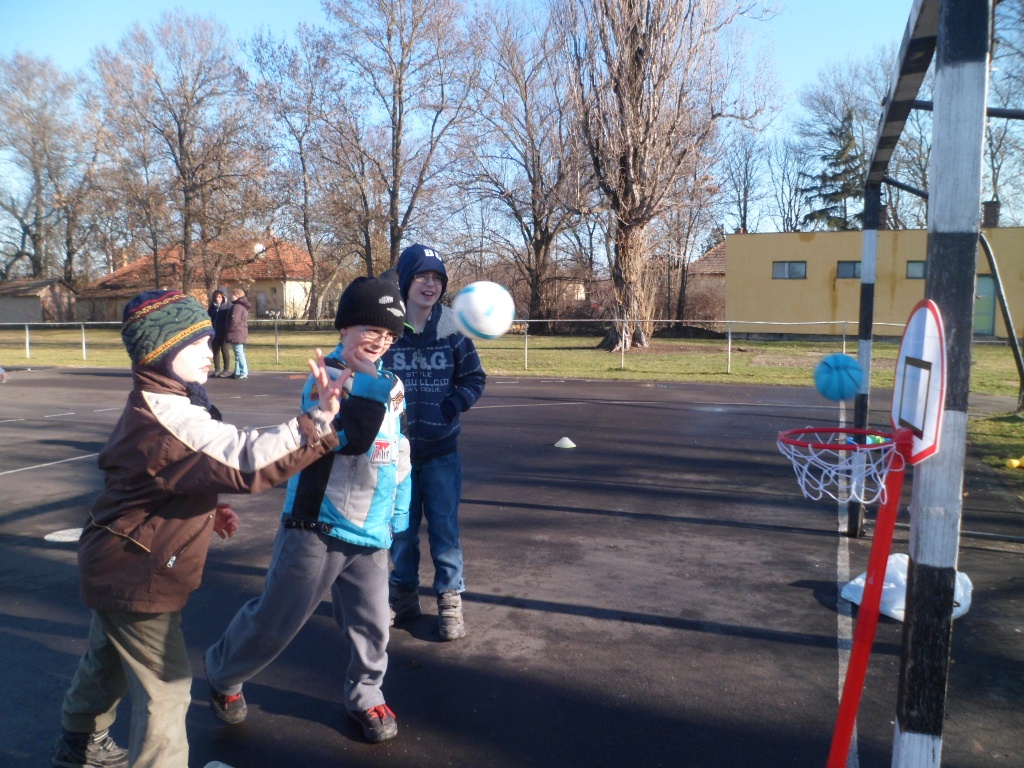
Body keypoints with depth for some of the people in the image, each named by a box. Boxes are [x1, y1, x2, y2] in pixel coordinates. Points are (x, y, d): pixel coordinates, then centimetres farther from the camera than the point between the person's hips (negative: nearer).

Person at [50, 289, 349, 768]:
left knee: (108, 660, 30)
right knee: (165, 686, 1)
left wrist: (208, 512, 5)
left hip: (118, 563, 11)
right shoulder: (167, 415, -30)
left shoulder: (152, 405, 4)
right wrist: (320, 420, -46)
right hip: (136, 573, -11)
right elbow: (248, 460, -42)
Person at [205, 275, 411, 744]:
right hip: (316, 529, -5)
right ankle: (223, 675, 34)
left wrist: (398, 516, 17)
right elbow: (351, 437, -30)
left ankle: (365, 697, 33)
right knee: (275, 619, 6)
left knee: (371, 623, 10)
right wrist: (370, 382, -32)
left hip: (370, 534, 6)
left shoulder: (389, 384, 9)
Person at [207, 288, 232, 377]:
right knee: (215, 351, 9)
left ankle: (226, 370, 9)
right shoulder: (212, 306, 6)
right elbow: (208, 317, 10)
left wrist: (228, 329, -16)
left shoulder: (228, 305, -7)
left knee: (225, 350, 3)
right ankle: (217, 369, 16)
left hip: (223, 333, -5)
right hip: (214, 332, 5)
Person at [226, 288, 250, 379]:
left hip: (236, 333, -11)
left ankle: (244, 373, -9)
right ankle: (238, 372, 19)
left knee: (239, 353, -9)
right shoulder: (243, 306, 18)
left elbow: (234, 320, -20)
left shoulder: (237, 306, -15)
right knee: (239, 353, 14)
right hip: (242, 333, 11)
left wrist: (229, 329, -7)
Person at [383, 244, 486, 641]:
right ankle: (403, 593, 33)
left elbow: (474, 378, 1)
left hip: (441, 449, -1)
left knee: (444, 526, 5)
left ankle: (450, 600, 20)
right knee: (400, 527, 14)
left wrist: (450, 407, -13)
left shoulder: (452, 329, -7)